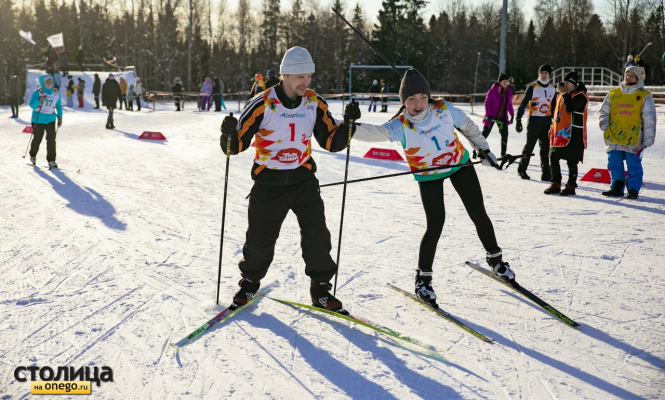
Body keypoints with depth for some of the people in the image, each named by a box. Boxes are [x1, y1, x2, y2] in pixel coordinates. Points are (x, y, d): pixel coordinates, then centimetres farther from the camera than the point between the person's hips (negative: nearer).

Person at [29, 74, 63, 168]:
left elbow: (58, 106, 18)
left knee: (51, 139, -9)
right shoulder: (37, 93, -9)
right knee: (37, 139, 7)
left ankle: (51, 160, -3)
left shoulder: (56, 93, 5)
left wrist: (60, 117, 14)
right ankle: (33, 155, 34)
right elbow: (32, 105, -18)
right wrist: (39, 100, -36)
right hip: (38, 119, -3)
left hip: (51, 119, 3)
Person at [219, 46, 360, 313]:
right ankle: (250, 283, 32)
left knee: (317, 236, -4)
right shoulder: (263, 104, -13)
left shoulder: (315, 104, -2)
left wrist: (348, 123, -12)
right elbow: (237, 145, -10)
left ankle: (321, 290, 13)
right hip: (269, 183, -2)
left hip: (303, 180, 2)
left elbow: (332, 142, 4)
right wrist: (229, 133, -32)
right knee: (259, 240, 5)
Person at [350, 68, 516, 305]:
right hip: (428, 176, -3)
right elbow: (374, 132, -46)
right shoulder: (400, 127, -27)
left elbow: (468, 126, 1)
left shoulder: (444, 110, -19)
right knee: (435, 225, -13)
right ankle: (423, 278, 4)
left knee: (479, 215, 8)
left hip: (459, 164, 3)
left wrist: (483, 150, 8)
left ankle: (495, 259, 32)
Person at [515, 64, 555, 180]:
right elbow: (523, 104, -8)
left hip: (547, 123, 4)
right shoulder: (532, 87, -5)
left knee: (545, 149, 4)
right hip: (534, 122, -4)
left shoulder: (552, 89, 11)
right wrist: (518, 120, -15)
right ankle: (522, 169, 17)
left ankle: (546, 173, 6)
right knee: (529, 147, 3)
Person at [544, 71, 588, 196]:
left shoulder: (580, 95, -9)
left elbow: (570, 107, -26)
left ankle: (571, 186, 8)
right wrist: (553, 127, 22)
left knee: (571, 162, -1)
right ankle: (555, 184, 18)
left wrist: (564, 93, -18)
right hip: (558, 133, 8)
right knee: (553, 159, 9)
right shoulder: (561, 95, 17)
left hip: (573, 135, -8)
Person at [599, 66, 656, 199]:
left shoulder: (644, 96, 3)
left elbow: (649, 120, 2)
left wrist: (647, 140, -3)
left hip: (633, 138, -3)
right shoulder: (613, 94, 11)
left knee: (634, 165, -1)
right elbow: (604, 112, 17)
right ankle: (617, 188, 17)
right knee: (614, 164, 6)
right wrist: (605, 126, -1)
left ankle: (633, 190, 9)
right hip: (614, 137, 3)